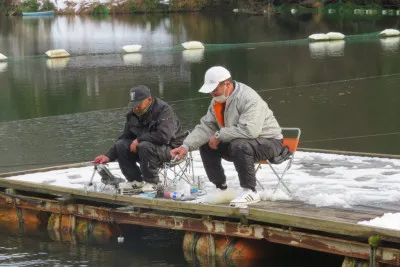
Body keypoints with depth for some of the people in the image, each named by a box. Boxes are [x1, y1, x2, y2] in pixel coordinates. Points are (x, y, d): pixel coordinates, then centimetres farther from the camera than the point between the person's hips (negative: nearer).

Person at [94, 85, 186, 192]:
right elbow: (124, 138, 10)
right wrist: (109, 156, -2)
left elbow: (163, 136, -33)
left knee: (145, 146, -35)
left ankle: (151, 182, -16)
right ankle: (135, 180, 3)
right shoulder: (133, 114, 5)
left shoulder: (164, 110, -19)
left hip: (170, 148, -8)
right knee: (121, 145, -9)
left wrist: (139, 140, -23)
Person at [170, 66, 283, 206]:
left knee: (239, 145, -37)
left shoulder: (249, 99, -28)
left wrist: (219, 136, -28)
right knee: (206, 145, 3)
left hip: (269, 141, -9)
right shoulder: (217, 100, 1)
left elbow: (249, 130, -39)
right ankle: (221, 189, 12)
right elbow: (205, 126, -1)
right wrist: (186, 146, -16)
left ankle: (250, 191, -24)